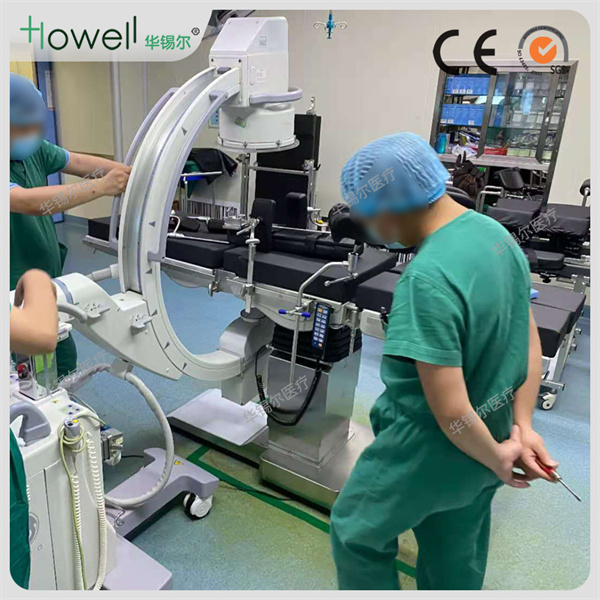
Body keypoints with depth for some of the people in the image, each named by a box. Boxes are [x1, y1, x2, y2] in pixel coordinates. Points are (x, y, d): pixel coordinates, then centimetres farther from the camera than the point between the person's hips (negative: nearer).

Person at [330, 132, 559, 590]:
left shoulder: (428, 278, -33)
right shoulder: (496, 233, -4)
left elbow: (451, 413, -29)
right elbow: (530, 342, 5)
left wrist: (497, 457, -10)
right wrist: (522, 426, 2)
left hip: (431, 448, -8)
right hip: (487, 436, 8)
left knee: (356, 531, 20)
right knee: (456, 558, 30)